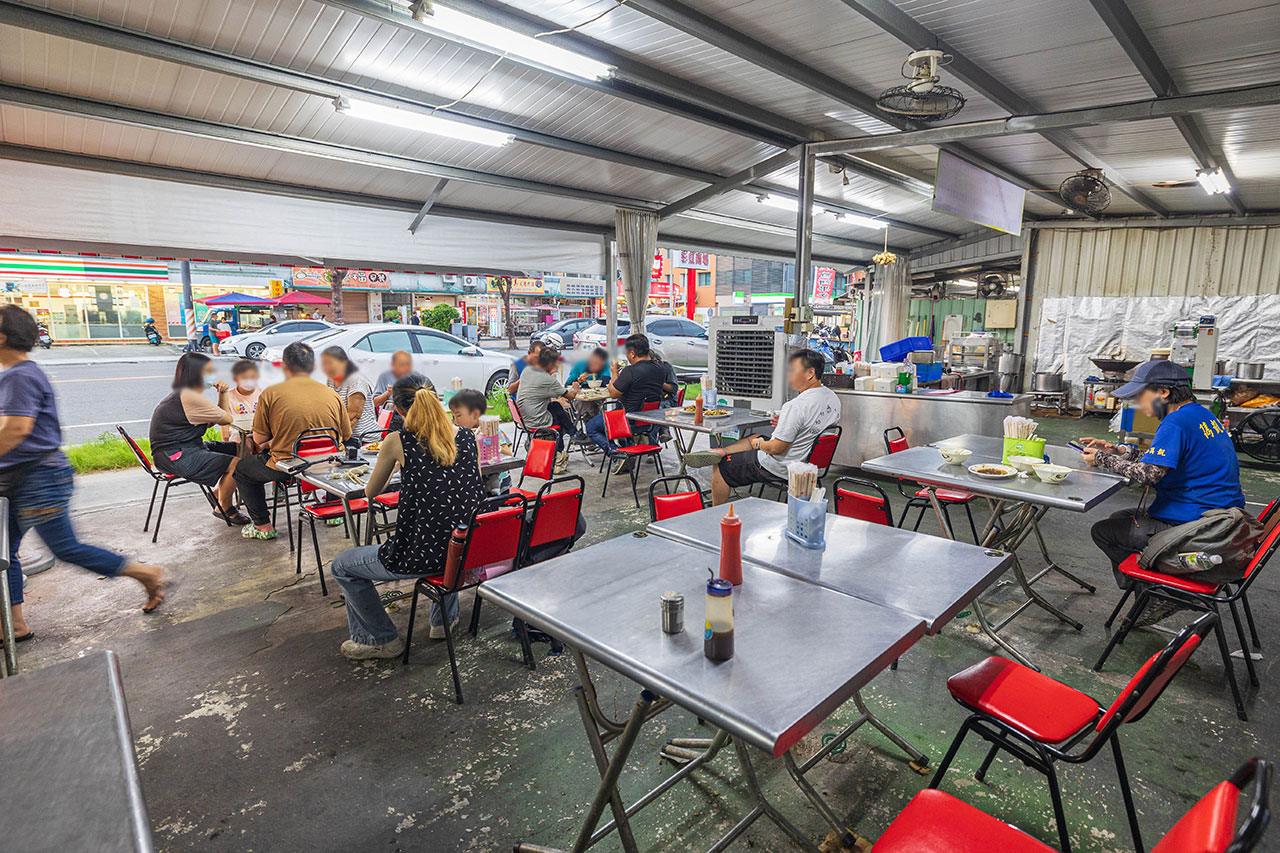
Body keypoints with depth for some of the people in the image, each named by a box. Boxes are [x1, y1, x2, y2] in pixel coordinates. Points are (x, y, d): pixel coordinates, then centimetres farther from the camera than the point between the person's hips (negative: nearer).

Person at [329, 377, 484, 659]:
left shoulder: (397, 441, -9)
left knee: (342, 567, 21)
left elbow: (371, 492, 7)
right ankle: (445, 619, 47)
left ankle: (381, 640, 31)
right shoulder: (466, 437, 1)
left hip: (422, 556, -5)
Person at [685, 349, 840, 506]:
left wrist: (759, 444, -5)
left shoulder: (797, 405, -29)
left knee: (720, 467, 8)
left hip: (780, 471, -9)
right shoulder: (833, 398, -1)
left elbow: (777, 448, -25)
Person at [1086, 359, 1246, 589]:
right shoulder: (1202, 414, 10)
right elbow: (1162, 459, 16)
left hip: (1193, 527, -11)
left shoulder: (1176, 422, -22)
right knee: (1120, 518, 23)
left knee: (1102, 531, -3)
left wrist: (1102, 458, -16)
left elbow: (1147, 474, -29)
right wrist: (1117, 451, 7)